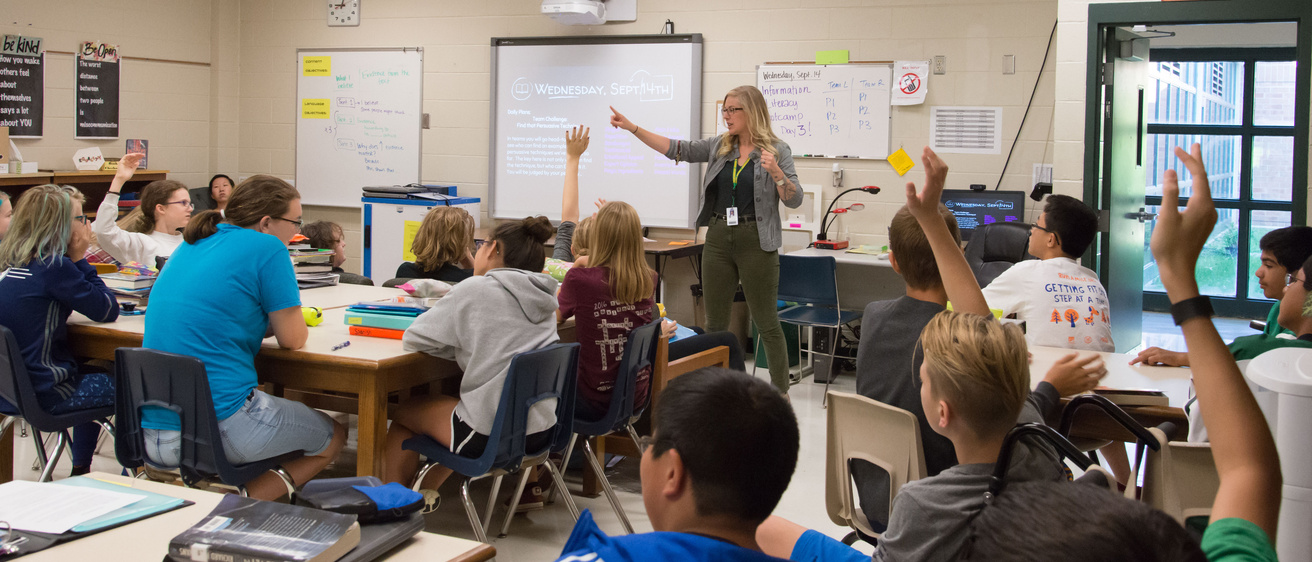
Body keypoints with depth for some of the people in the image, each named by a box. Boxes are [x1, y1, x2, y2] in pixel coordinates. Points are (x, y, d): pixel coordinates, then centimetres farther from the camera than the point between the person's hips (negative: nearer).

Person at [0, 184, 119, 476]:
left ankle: (81, 472, 37)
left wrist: (74, 261, 5)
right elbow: (108, 311, -13)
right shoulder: (53, 266, -19)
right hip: (43, 394, -9)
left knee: (96, 373, 32)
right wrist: (80, 258, -8)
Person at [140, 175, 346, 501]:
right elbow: (292, 339, -4)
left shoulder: (193, 245, 15)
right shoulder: (267, 248, -8)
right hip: (219, 426, -8)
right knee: (333, 437, 16)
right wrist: (289, 320, 18)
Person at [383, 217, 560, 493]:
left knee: (403, 412, 20)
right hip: (542, 429, 7)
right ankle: (427, 489, 43)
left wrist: (460, 346, 6)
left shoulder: (476, 289, -12)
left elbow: (413, 338, -6)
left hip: (490, 436, -6)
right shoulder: (543, 296, 6)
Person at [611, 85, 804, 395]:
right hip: (718, 239, 5)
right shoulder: (719, 146, 8)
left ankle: (781, 393, 9)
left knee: (767, 323, 0)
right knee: (715, 322, 10)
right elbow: (677, 150, 7)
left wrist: (775, 172, -25)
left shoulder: (777, 150, -4)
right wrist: (632, 128, 1)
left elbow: (795, 200, -7)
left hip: (756, 242, -5)